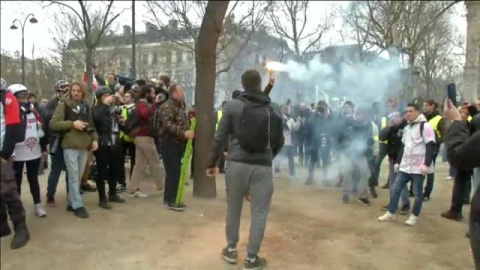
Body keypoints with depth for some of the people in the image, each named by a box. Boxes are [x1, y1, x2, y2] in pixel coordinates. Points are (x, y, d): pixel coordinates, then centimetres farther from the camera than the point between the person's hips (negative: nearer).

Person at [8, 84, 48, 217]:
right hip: (17, 154, -5)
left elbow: (40, 129, 14)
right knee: (17, 180, 6)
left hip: (34, 152, 5)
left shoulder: (33, 109, 11)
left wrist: (43, 147, 12)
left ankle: (38, 205, 19)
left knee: (33, 179, 13)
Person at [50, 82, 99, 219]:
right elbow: (53, 123, -8)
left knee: (78, 177, 11)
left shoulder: (86, 106, 15)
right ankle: (77, 205, 2)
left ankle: (71, 202, 22)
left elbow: (91, 124, 20)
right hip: (70, 146, -5)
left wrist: (94, 139, 5)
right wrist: (72, 123, -16)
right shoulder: (63, 105, -1)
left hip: (84, 146, 5)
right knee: (73, 177, -4)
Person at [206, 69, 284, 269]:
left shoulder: (232, 106, -1)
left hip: (237, 164, 1)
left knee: (233, 208, 17)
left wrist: (212, 163, 10)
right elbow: (279, 141, 9)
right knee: (259, 213, 9)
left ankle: (231, 250, 31)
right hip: (263, 167, 0)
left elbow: (220, 138, -1)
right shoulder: (274, 109, 4)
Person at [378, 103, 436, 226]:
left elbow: (431, 146, -15)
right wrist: (398, 162, 21)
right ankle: (391, 213, 16)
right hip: (405, 166, 8)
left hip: (419, 167, -8)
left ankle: (414, 216, 17)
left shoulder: (425, 126, -10)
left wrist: (426, 164, -21)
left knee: (417, 193, 3)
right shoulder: (407, 127, 16)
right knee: (396, 189, 7)